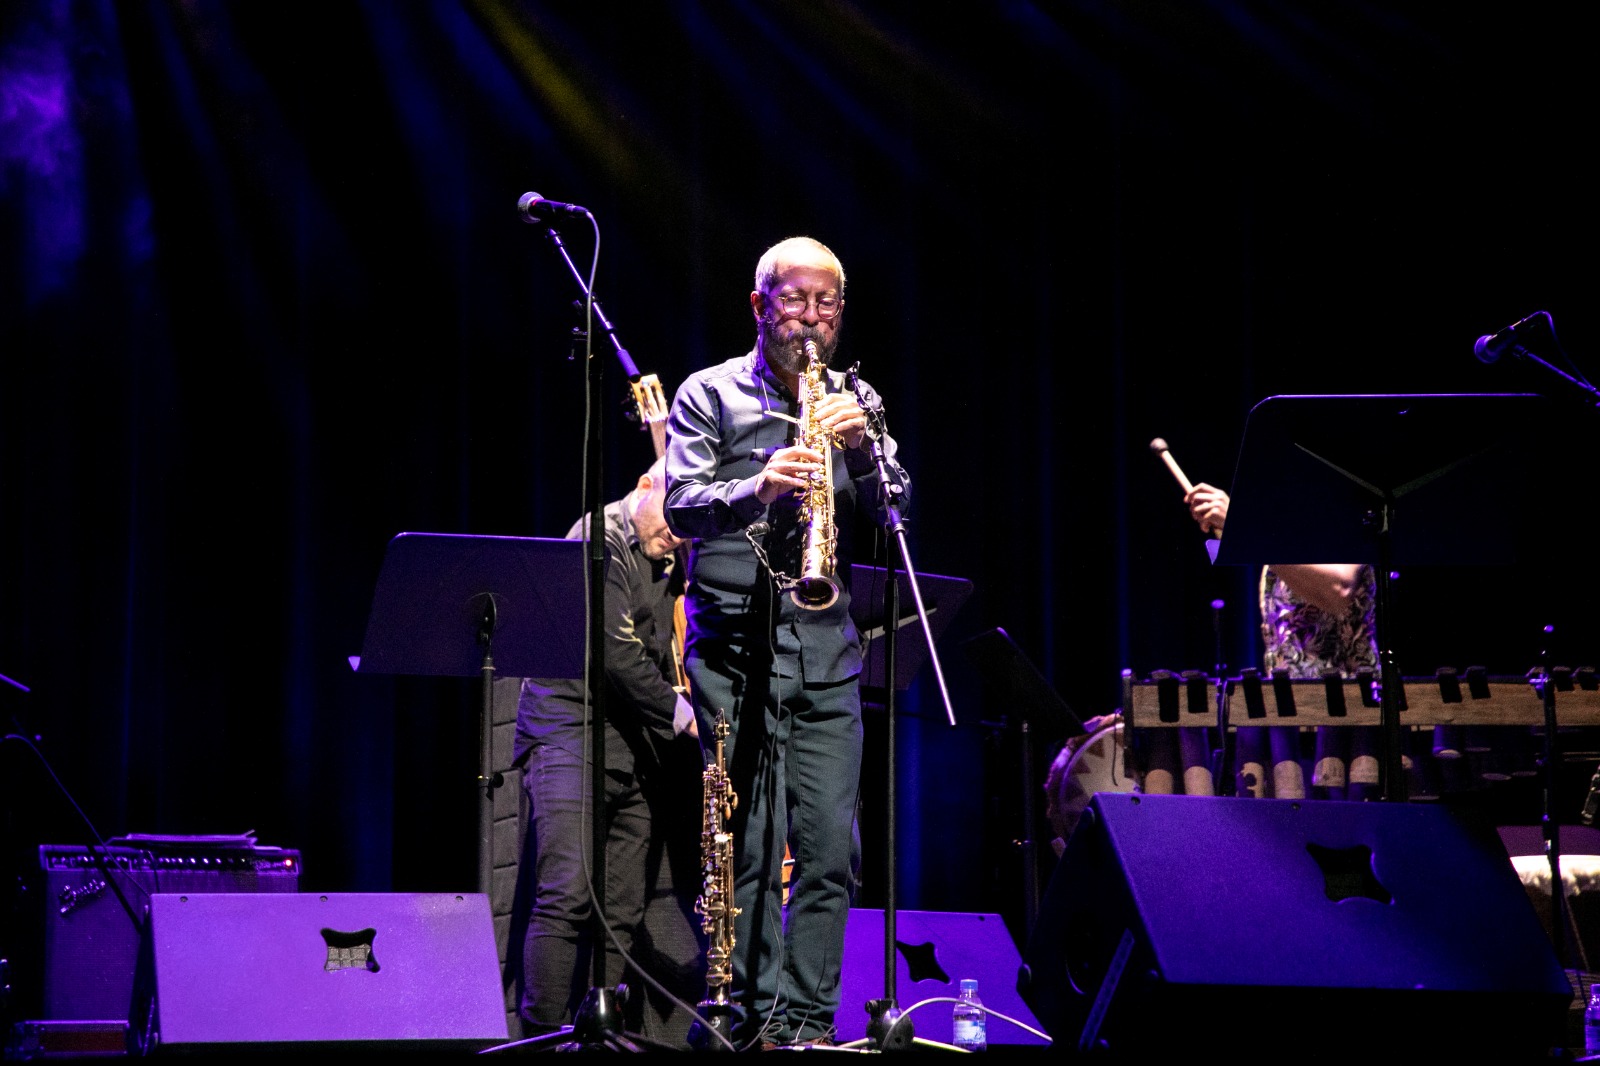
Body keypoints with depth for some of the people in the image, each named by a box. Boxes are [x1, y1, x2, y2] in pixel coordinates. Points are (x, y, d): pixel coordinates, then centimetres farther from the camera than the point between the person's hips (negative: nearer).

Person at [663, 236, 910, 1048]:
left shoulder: (856, 403, 17)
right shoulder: (709, 395, 5)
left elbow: (895, 513, 9)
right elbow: (681, 506, -6)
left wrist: (861, 448, -9)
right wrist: (756, 489, -24)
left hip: (826, 647, 3)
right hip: (735, 644, -3)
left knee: (829, 846, -1)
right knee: (752, 843, -6)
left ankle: (810, 1018, 4)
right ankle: (758, 1017, -2)